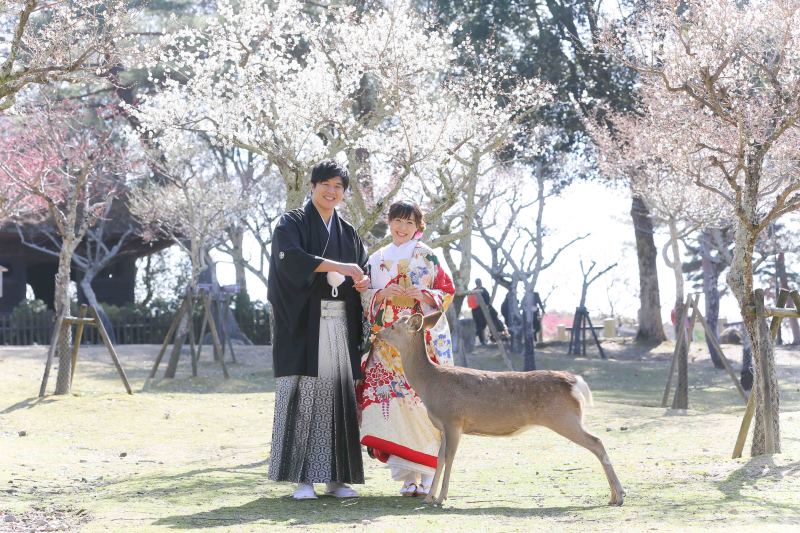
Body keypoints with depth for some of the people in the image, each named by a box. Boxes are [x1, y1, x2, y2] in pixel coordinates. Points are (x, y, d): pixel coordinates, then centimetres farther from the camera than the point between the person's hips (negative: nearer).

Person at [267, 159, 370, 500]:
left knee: (338, 395, 2)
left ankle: (336, 477, 6)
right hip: (304, 324, -5)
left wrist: (364, 281, -6)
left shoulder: (347, 233, 17)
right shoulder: (292, 224, 2)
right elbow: (290, 256, -18)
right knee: (303, 396, -8)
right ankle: (302, 478, -7)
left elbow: (363, 269, 19)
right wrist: (339, 267, -24)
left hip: (340, 325, 5)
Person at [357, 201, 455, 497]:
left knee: (424, 399, -11)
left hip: (424, 337, -2)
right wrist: (383, 294, -7)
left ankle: (427, 473, -6)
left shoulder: (427, 256, 7)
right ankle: (407, 474, -5)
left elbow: (447, 292, 4)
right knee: (393, 402, -8)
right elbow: (364, 297, 13)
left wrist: (422, 294, -13)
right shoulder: (376, 259, 15)